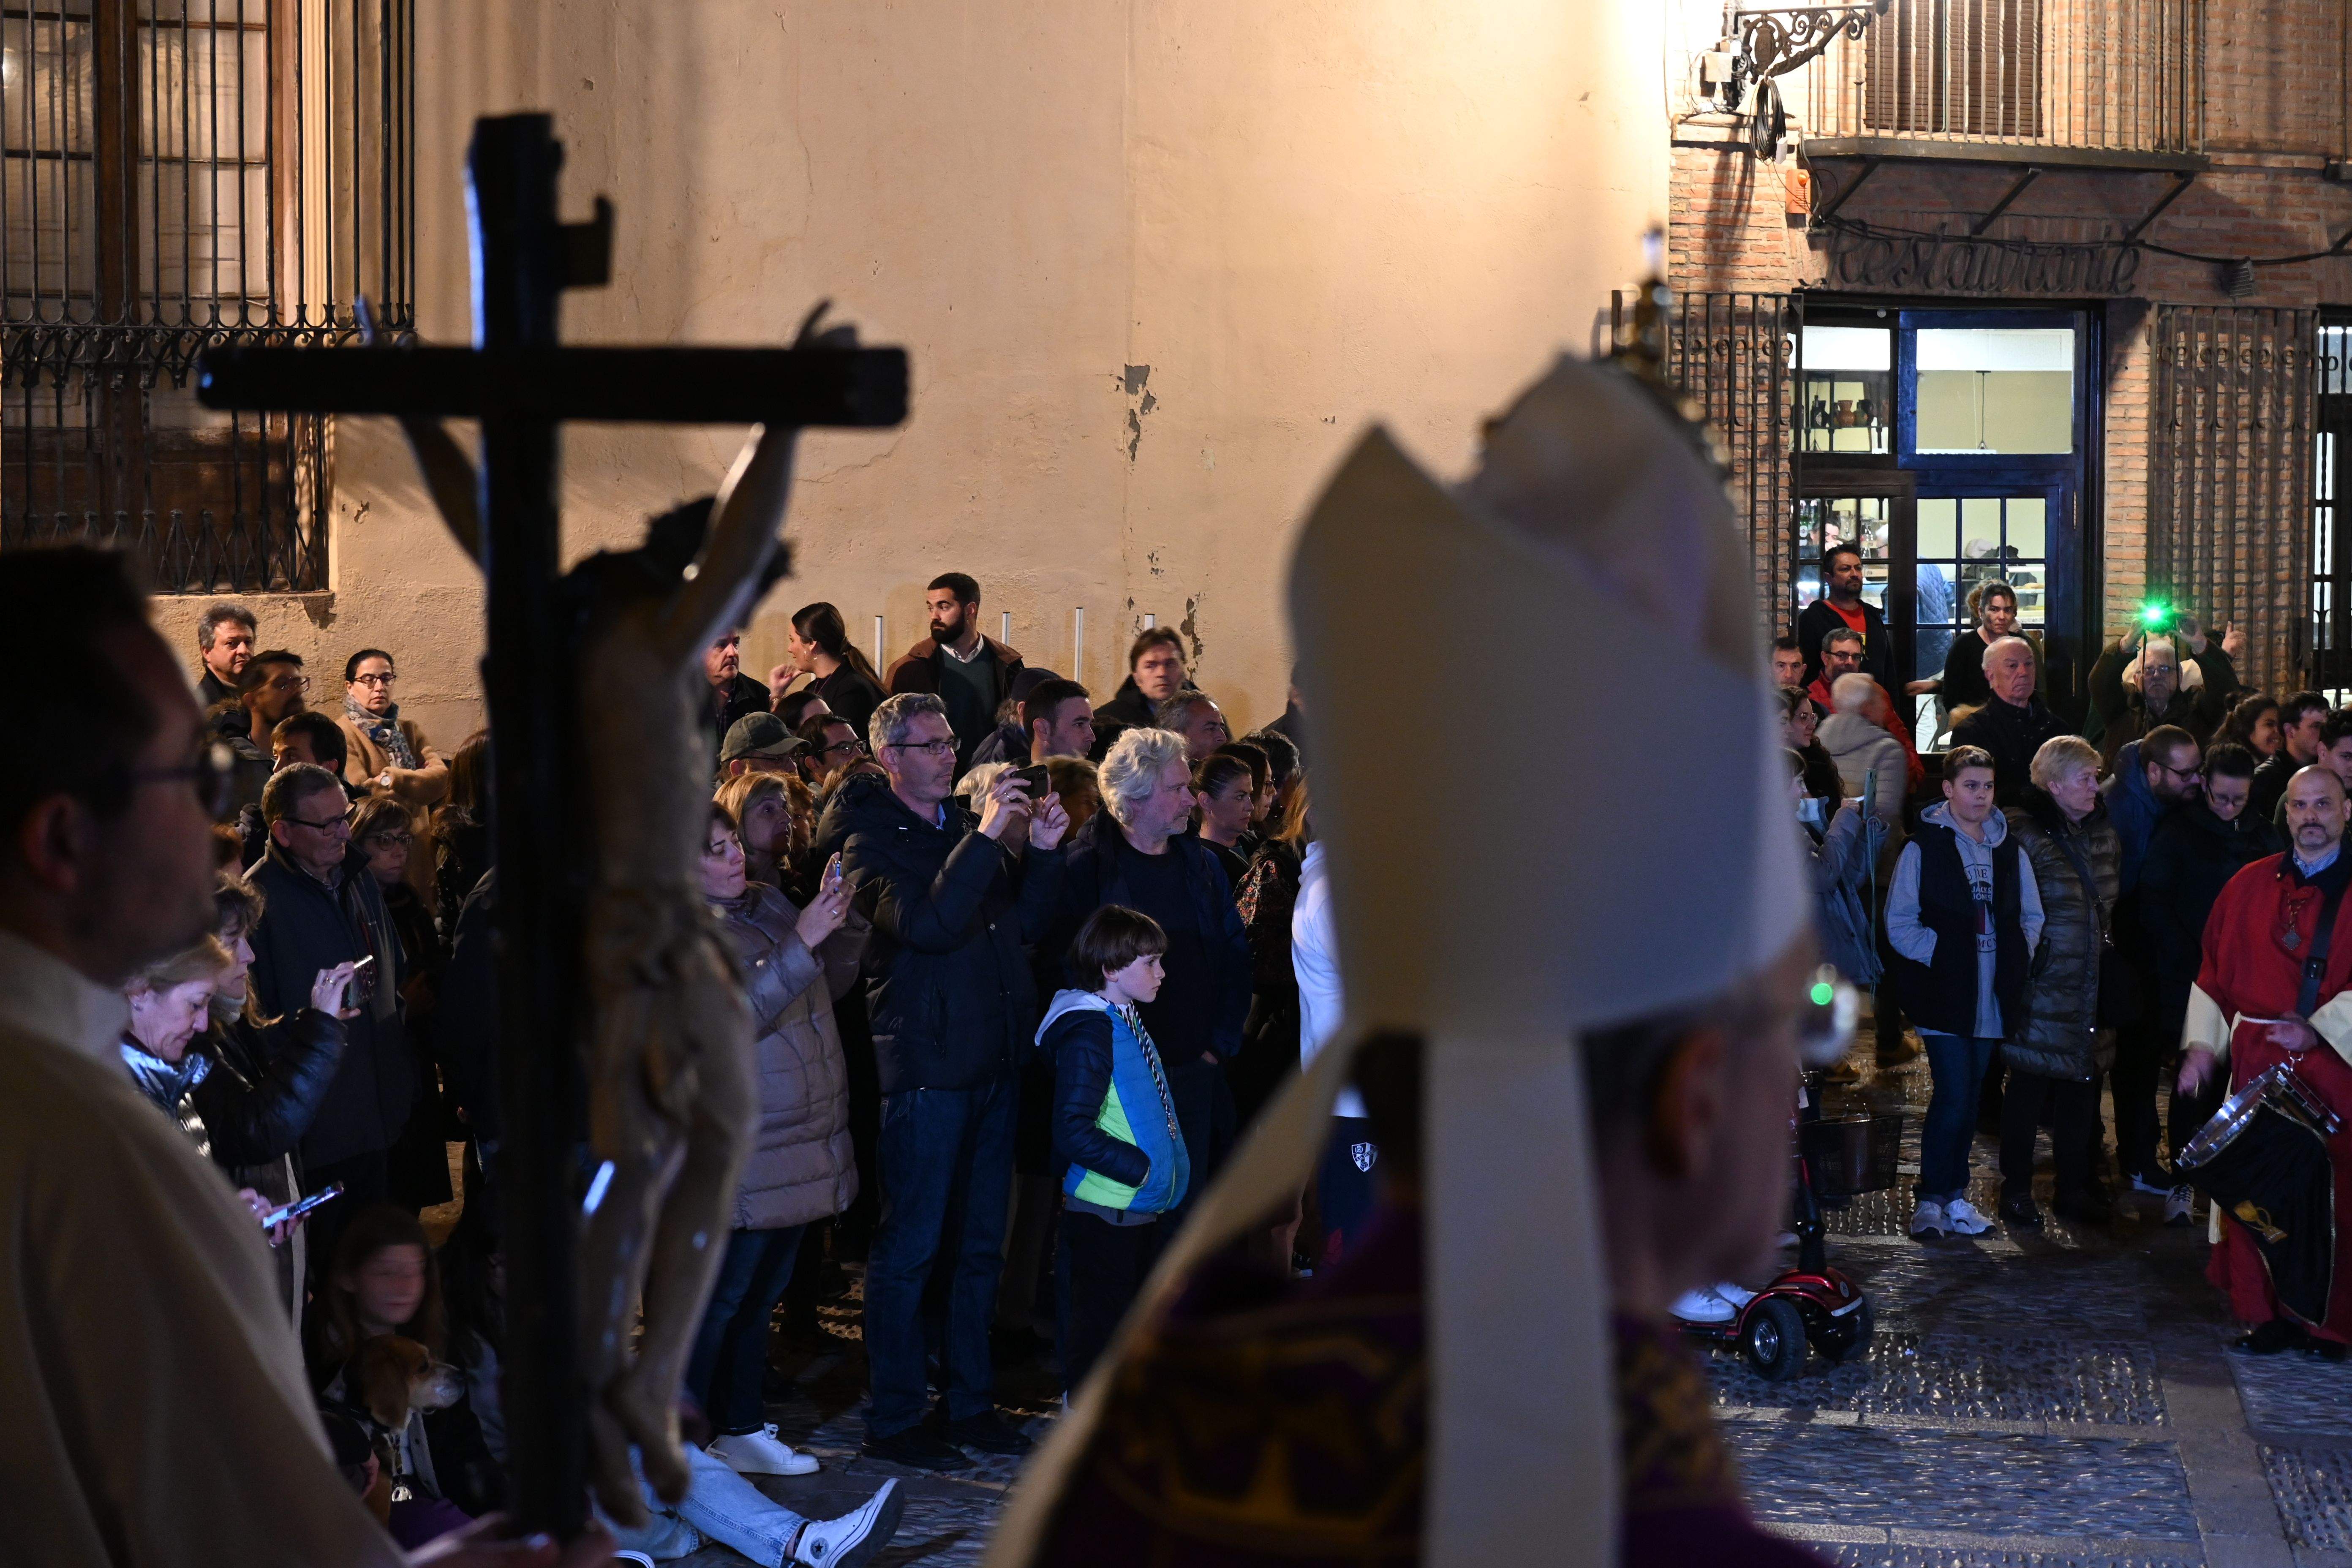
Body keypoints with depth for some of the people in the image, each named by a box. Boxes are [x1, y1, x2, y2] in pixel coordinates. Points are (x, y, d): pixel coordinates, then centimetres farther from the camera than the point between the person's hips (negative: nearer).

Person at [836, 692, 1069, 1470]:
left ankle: (971, 1404, 24)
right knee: (908, 1250, -1)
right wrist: (986, 839, -25)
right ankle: (895, 1420, 7)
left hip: (991, 1063, 7)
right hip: (925, 1067, -7)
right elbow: (926, 924, -24)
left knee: (980, 1246, 14)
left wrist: (1042, 851, -2)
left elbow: (1026, 923, 12)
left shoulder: (967, 826, 15)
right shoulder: (870, 841, -8)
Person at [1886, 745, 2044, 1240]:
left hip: (1992, 996, 5)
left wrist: (2017, 959, 3)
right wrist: (1941, 955, -14)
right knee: (1954, 1096, -10)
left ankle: (1953, 1195, 20)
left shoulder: (2009, 849, 11)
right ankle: (1932, 1198, 0)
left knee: (1968, 1100, 11)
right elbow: (1900, 924, -5)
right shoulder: (1923, 848, -3)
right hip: (1944, 994, -5)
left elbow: (2031, 916, 18)